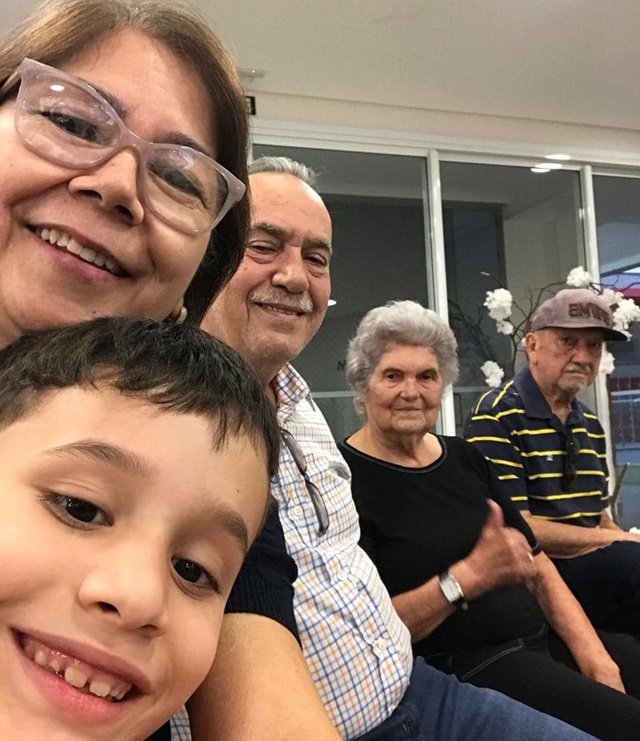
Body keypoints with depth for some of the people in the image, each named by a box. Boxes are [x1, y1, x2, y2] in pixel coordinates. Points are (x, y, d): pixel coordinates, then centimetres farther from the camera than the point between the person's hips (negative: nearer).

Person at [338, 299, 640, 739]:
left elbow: (537, 565, 11)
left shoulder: (464, 458, 11)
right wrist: (468, 576, -23)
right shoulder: (345, 478, -12)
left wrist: (593, 654, -1)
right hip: (452, 670, -7)